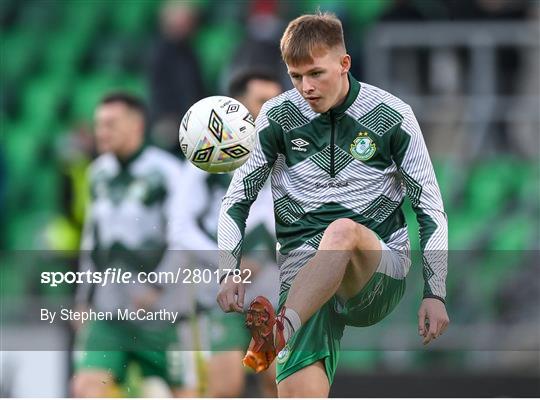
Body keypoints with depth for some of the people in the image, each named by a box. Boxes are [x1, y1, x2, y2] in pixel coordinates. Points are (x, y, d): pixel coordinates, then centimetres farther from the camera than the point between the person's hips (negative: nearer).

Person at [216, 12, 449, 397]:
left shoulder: (392, 116, 2)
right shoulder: (277, 116, 6)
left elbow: (431, 210, 6)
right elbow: (236, 200, 12)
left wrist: (435, 294, -2)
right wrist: (229, 272, -4)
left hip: (381, 274, -2)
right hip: (303, 272, 2)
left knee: (343, 231, -39)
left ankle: (281, 331, -61)